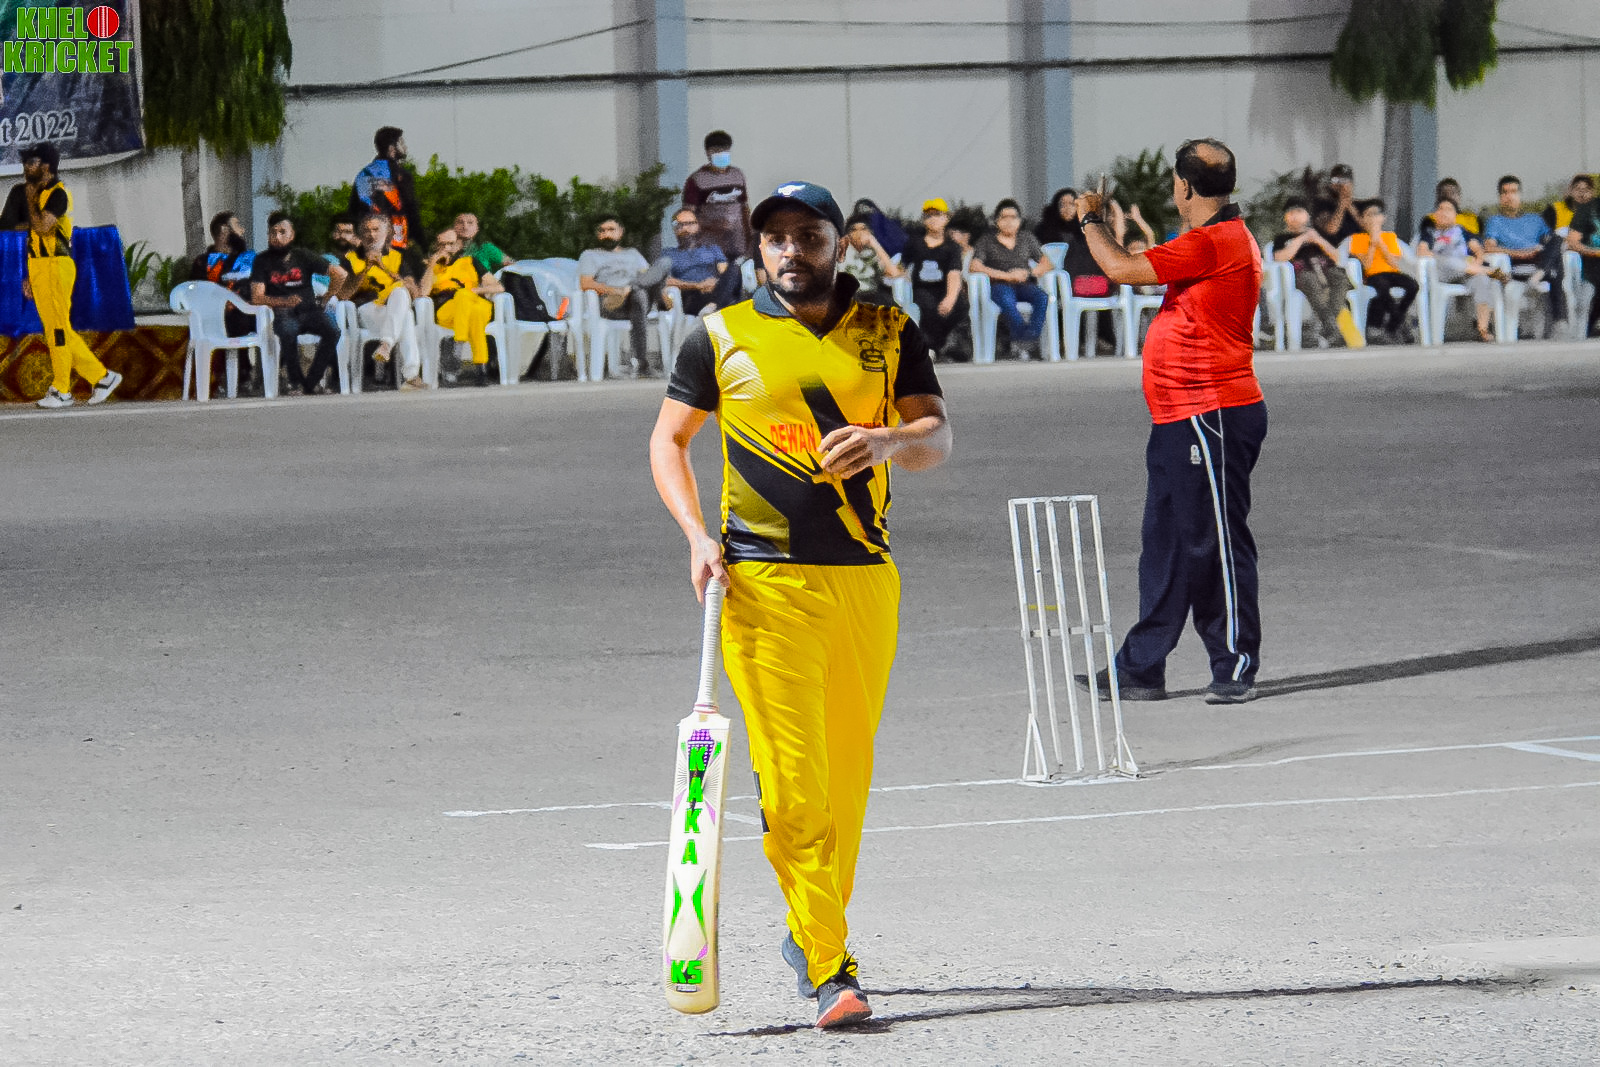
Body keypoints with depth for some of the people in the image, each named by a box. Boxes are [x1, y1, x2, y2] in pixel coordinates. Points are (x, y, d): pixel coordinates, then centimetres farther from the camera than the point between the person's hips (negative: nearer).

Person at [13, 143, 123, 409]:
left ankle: (62, 391, -3)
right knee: (57, 330, 9)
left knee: (57, 328, -6)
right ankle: (101, 377, 13)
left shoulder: (57, 194, -11)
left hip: (55, 266, -9)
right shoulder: (38, 192, 18)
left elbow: (42, 227, -24)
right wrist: (29, 277, 19)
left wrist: (31, 200, -9)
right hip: (38, 267, 9)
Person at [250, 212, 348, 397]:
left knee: (332, 331, -28)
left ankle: (312, 382, -18)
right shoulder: (262, 261, 5)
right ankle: (296, 382, -22)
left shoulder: (303, 256, 9)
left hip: (308, 311, 2)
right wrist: (284, 302, -21)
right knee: (288, 332, -38)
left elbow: (340, 274, 9)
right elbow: (256, 298, -6)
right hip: (281, 313, -2)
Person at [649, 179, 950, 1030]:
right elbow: (668, 439, 13)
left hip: (866, 578, 2)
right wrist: (698, 535, -1)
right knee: (792, 778, -11)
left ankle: (813, 934, 25)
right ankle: (827, 968, -13)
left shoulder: (889, 334, 10)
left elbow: (938, 436, 4)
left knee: (847, 771, 7)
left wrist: (886, 441, -18)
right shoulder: (722, 338, 7)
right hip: (763, 581, -2)